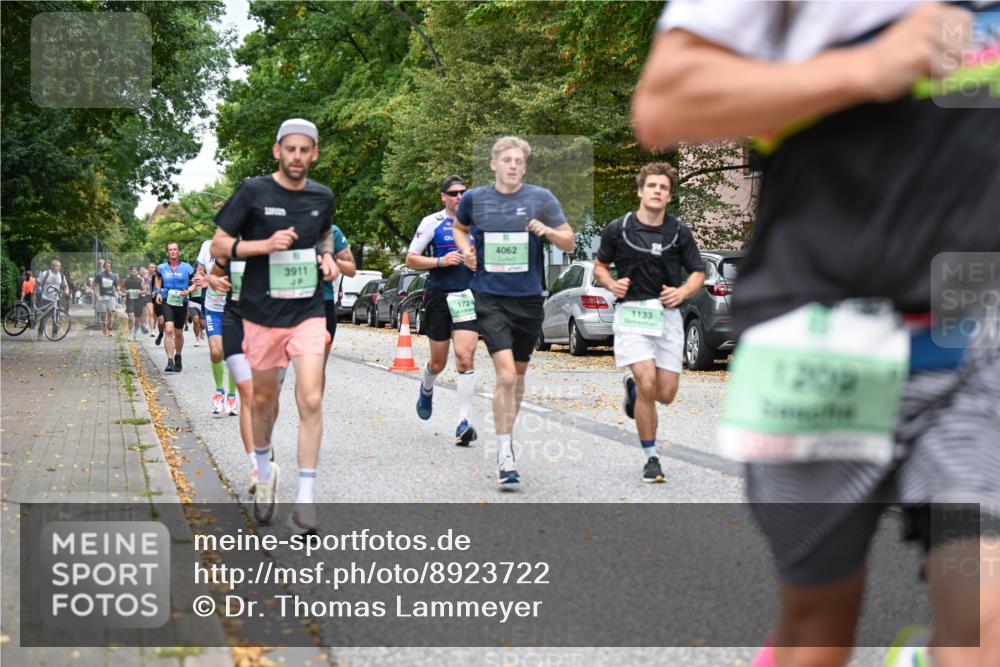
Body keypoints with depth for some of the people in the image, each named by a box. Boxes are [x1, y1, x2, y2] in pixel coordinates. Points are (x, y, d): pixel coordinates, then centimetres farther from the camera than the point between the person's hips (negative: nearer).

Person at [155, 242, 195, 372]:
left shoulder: (187, 268, -2)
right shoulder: (162, 268, 2)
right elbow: (158, 277, 24)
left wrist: (188, 291, -13)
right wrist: (158, 292, 10)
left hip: (182, 302, 1)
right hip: (167, 302, -1)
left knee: (178, 333, 14)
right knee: (169, 330, -20)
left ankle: (178, 357, 40)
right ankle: (170, 361, -22)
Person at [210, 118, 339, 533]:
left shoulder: (323, 197, 4)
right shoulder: (253, 192, -6)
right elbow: (218, 245, -4)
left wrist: (327, 257, 3)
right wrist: (266, 244, -19)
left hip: (308, 312, 1)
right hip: (262, 312, -1)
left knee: (311, 400, -12)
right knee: (263, 398, 13)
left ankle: (305, 499, -7)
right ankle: (264, 469, 40)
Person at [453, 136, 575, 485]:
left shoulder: (541, 198, 0)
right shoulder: (474, 198, 2)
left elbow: (569, 243, 3)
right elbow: (460, 227, 23)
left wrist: (548, 231, -16)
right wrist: (466, 248, 3)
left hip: (529, 298, 2)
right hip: (489, 296, -2)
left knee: (519, 372, 16)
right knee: (506, 374, -15)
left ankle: (507, 434, 37)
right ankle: (504, 454, -9)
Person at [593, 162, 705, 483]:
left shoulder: (679, 231, 2)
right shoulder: (617, 229, -1)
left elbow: (698, 272, 10)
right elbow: (600, 266, 12)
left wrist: (683, 291, -10)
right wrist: (611, 284, -8)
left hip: (667, 315, 2)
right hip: (631, 313, -2)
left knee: (666, 394, 1)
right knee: (647, 383, -18)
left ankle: (633, 386, 38)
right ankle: (651, 458, -3)